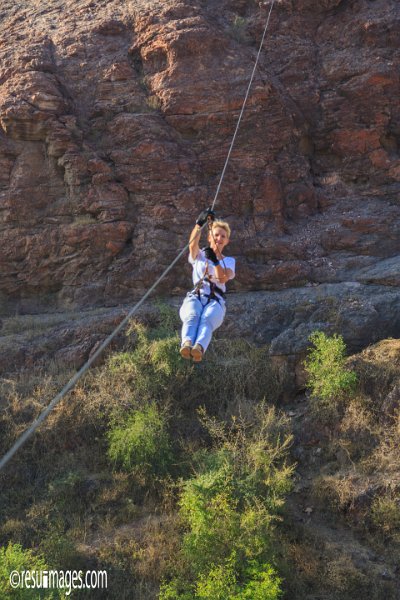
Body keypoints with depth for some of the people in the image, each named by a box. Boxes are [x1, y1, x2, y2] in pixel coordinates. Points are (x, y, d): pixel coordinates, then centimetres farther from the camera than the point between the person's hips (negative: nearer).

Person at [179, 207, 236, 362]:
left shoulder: (229, 260, 24)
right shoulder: (199, 255, 24)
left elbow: (223, 279, 2)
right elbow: (192, 244, -2)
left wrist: (215, 260, -14)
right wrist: (200, 223, -17)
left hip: (215, 300, 0)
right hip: (195, 297, 1)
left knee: (207, 320, -37)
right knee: (192, 317, -37)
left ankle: (199, 348, -65)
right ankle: (187, 344, -65)